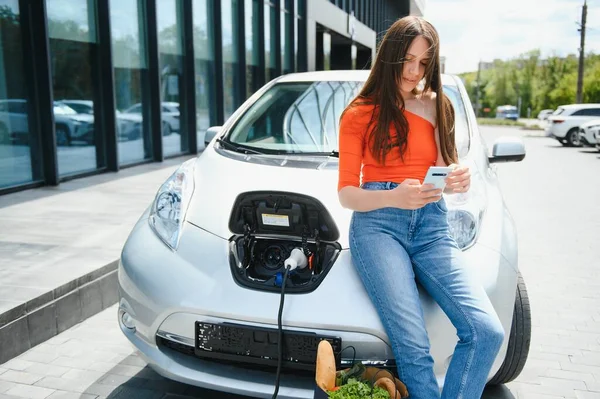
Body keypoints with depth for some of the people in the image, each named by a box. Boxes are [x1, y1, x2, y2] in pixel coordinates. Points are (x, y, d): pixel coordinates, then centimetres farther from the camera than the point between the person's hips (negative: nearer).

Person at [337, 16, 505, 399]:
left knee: (487, 332, -15)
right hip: (378, 224, -3)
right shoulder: (360, 113, 4)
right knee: (414, 346, -17)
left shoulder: (437, 107, 16)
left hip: (432, 224, 4)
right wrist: (394, 197, -20)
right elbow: (347, 193, 0)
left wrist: (458, 181, -9)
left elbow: (444, 172, 17)